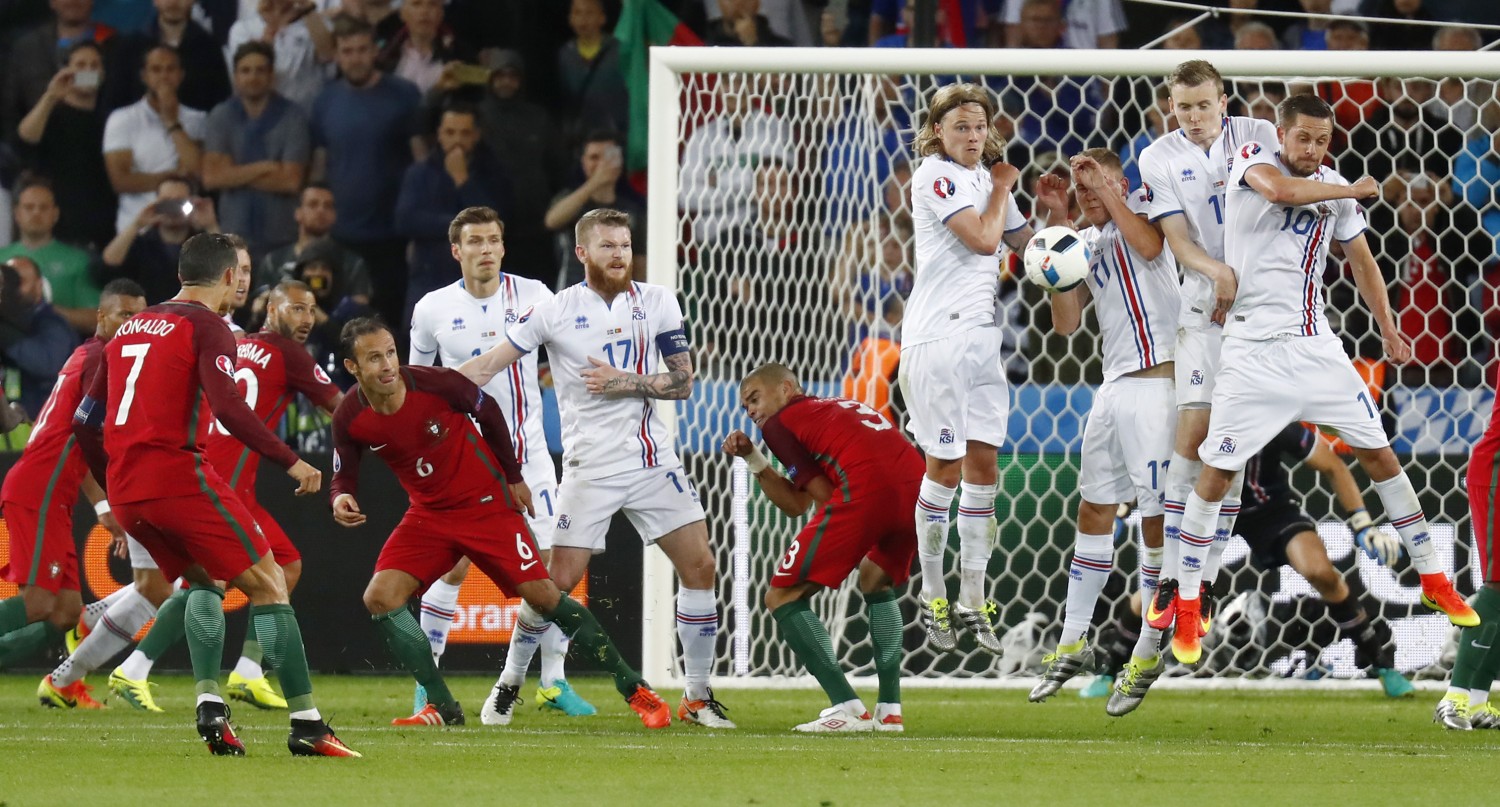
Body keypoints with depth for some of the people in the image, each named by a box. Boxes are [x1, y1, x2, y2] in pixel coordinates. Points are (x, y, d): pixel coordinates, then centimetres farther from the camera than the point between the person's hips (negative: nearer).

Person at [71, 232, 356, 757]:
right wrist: (290, 462, -14)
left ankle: (210, 706, 7)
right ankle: (306, 726, -8)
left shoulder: (130, 328, 20)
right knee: (267, 584, -1)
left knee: (205, 580, 25)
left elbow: (85, 422, 22)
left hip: (125, 490, 7)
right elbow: (227, 408, -19)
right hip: (177, 473, -7)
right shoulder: (206, 326, -2)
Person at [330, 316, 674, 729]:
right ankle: (442, 707, -5)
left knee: (543, 595, -8)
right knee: (380, 598, -14)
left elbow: (488, 410, -4)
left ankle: (635, 690, 1)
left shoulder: (435, 383, -22)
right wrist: (342, 500, -25)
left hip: (487, 504, -4)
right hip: (429, 515, 4)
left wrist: (513, 477, 4)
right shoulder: (350, 418, -14)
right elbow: (344, 475, 0)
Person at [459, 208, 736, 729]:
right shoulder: (556, 311, -3)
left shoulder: (655, 302, 5)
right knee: (560, 580, -8)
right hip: (590, 466, -3)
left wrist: (625, 382, -12)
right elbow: (489, 365, 0)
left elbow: (683, 382, 4)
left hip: (653, 460, 3)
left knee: (699, 565, -4)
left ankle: (697, 697, 7)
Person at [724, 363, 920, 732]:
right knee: (876, 581, 35)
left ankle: (848, 709, -5)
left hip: (865, 492, -8)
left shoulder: (779, 422, 16)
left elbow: (825, 497, 9)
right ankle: (890, 711, 25)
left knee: (782, 597, 4)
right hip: (916, 484, 8)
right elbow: (796, 505, 35)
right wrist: (752, 459, 34)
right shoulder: (842, 406, 38)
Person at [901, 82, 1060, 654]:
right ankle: (933, 600, 5)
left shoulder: (987, 178, 15)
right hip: (936, 337, -7)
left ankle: (973, 602, 7)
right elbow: (983, 238, -16)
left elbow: (1029, 244, 21)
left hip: (981, 336, 7)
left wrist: (1058, 206, 3)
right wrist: (1002, 187, -1)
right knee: (945, 468, -4)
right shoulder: (935, 175, -8)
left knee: (983, 464, 3)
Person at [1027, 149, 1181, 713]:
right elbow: (1066, 322, 9)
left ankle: (1148, 653, 3)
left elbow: (1149, 246, -24)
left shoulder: (1142, 207, 0)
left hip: (1157, 381, -8)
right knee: (1094, 510, 12)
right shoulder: (1087, 242, 16)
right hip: (1114, 386, 8)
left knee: (1156, 514, -4)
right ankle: (1073, 643, 20)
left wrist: (1107, 188, -15)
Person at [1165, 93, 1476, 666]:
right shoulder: (1254, 159, -5)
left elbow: (1361, 260, 21)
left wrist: (1388, 328, 14)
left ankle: (1433, 580, 17)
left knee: (1378, 452, 6)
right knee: (1216, 471, -6)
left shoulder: (1335, 188, 8)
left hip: (1317, 348, 4)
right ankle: (1185, 605, 5)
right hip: (1255, 351, -4)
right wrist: (1353, 191, -15)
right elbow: (1280, 191, -28)